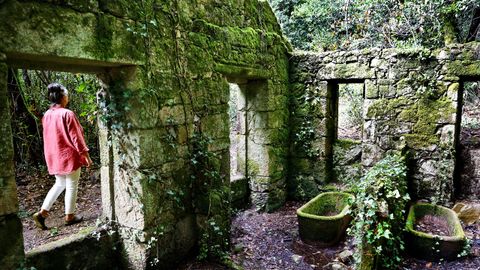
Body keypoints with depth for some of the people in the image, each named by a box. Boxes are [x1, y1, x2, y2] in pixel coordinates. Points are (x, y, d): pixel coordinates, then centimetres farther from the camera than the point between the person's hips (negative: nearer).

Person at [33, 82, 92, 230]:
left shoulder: (46, 115, 5)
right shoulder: (67, 114, -17)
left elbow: (48, 137, 14)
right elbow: (76, 137, -17)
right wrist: (86, 155, -10)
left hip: (54, 157, 7)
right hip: (70, 156, -7)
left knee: (59, 184, 21)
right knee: (71, 186, 6)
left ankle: (42, 213, 14)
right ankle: (69, 216, 17)